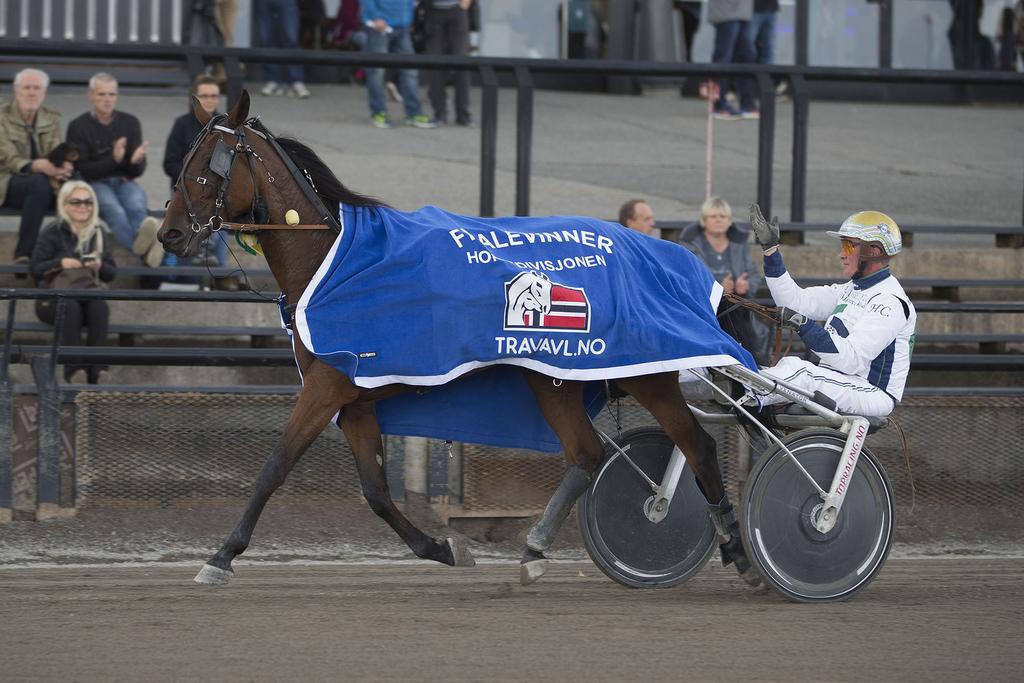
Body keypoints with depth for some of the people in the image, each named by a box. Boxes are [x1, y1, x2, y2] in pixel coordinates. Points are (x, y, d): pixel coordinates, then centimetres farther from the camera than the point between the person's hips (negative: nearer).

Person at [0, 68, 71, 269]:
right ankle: (23, 254, -36)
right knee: (39, 183, -39)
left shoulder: (52, 119, 11)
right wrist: (38, 166, -34)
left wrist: (62, 167, -25)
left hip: (41, 181, 4)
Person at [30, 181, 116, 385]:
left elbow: (112, 273, 10)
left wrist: (99, 266, -14)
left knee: (99, 306, -31)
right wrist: (60, 263, -20)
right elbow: (35, 269, -3)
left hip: (89, 296, 2)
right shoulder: (53, 233, 2)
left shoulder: (100, 233, 11)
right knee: (71, 307, -36)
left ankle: (97, 369, -35)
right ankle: (74, 368, -39)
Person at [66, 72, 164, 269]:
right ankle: (143, 249, -71)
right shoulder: (78, 127, 6)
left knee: (137, 207, -35)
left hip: (124, 181, 3)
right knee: (114, 210, -38)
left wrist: (136, 162, -15)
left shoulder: (130, 123, 14)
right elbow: (82, 169, -3)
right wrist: (114, 160, -19)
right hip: (94, 184, -3)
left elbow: (139, 170, 11)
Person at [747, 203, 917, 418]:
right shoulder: (852, 289, 16)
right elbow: (797, 300, 11)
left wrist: (804, 326, -33)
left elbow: (851, 360, -25)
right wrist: (770, 249, 8)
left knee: (799, 371, -28)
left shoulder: (889, 303, -14)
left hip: (872, 395, -9)